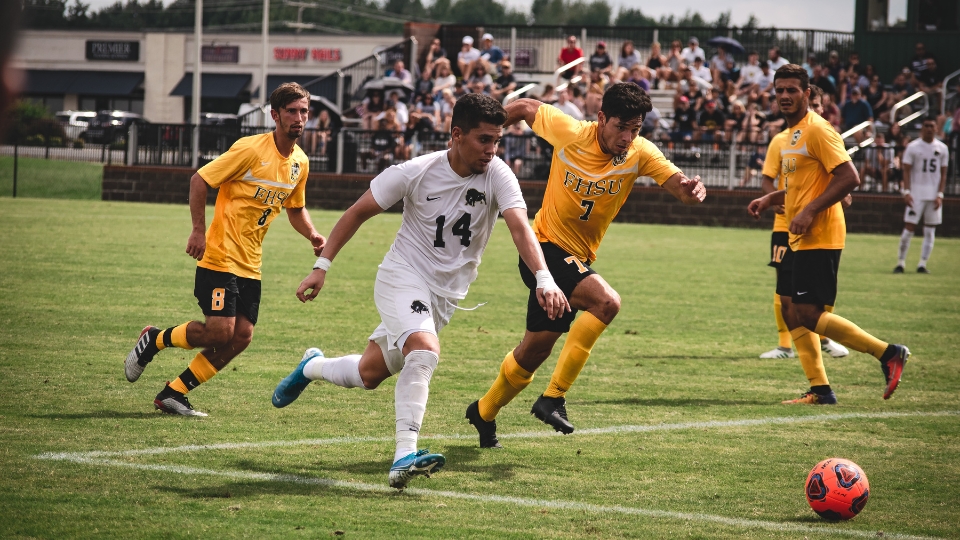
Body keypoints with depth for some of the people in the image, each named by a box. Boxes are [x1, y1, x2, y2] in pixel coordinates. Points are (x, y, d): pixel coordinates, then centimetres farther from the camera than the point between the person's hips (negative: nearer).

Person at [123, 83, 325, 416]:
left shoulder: (300, 163, 8)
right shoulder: (250, 150, -14)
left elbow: (295, 208, 23)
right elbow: (200, 180, -10)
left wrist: (312, 235, 4)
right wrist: (199, 231, -17)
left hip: (250, 264, 7)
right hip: (220, 255, -7)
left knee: (241, 337, -2)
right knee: (220, 331, -15)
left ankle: (173, 394, 9)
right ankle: (153, 340, 12)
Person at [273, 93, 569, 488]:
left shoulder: (497, 175, -14)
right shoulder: (416, 172, -16)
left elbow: (520, 227, -27)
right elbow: (358, 213, -4)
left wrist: (544, 280, -44)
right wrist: (321, 266, -7)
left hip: (447, 293, 4)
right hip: (403, 276, -4)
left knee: (369, 374, 13)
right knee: (424, 350, -31)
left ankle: (312, 367, 44)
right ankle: (405, 456, -30)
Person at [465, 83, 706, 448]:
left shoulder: (640, 154, -10)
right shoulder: (568, 132, -18)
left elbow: (677, 183, -21)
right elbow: (525, 108, -1)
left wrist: (690, 189, -44)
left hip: (578, 259, 5)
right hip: (545, 248, -5)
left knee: (535, 350, 14)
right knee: (606, 301, -29)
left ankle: (484, 412, 38)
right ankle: (553, 397, -24)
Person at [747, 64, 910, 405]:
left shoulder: (817, 130, -13)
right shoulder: (790, 134, 17)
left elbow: (849, 177, -20)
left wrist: (810, 212, -23)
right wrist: (770, 199, 13)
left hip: (819, 238, -10)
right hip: (799, 240, 10)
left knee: (809, 315, -12)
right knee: (790, 309, 9)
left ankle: (888, 353, -5)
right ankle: (819, 390, 12)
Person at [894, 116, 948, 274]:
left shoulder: (942, 148, 6)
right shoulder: (913, 147, 0)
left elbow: (943, 174, 7)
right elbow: (906, 171, -2)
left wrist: (940, 195, -3)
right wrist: (906, 192, -12)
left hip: (934, 196, 3)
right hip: (916, 194, -3)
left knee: (930, 231, 2)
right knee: (909, 228, -6)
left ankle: (922, 265, 6)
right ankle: (900, 262, 2)